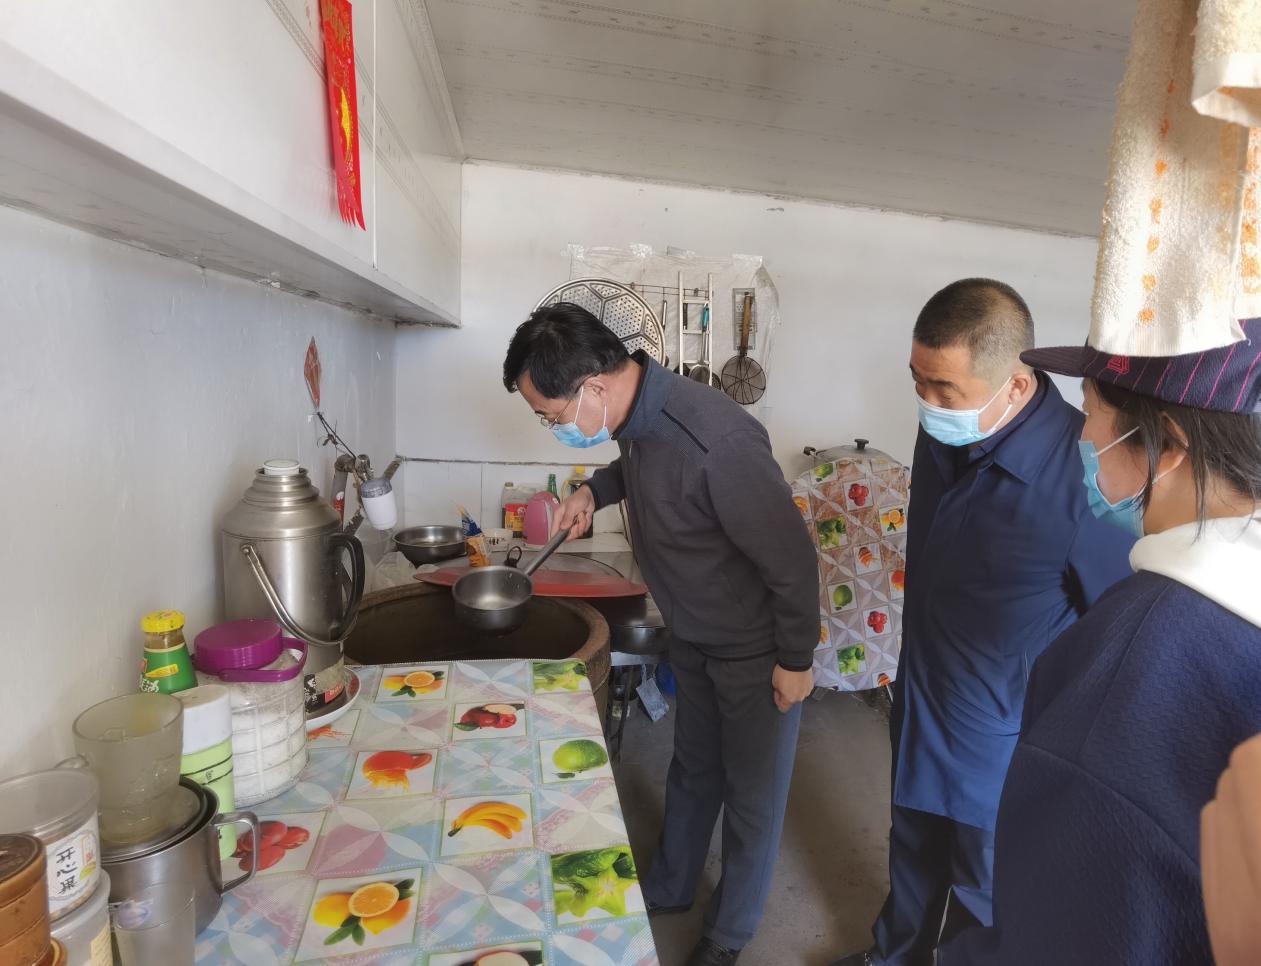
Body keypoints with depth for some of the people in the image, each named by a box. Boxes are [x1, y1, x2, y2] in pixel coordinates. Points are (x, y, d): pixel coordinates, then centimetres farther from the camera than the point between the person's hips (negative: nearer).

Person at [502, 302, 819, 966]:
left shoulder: (717, 443, -37)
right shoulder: (638, 414, -11)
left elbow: (792, 557, -26)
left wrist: (795, 661, -15)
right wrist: (596, 489, -3)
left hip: (755, 649, -7)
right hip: (692, 635, 7)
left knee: (751, 794, 15)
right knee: (692, 769, 26)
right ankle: (668, 888, 49)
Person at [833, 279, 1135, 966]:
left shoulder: (1081, 475, -32)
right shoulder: (945, 431, -11)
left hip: (1005, 747, -6)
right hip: (921, 710, 6)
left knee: (985, 904, 21)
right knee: (913, 856, 30)